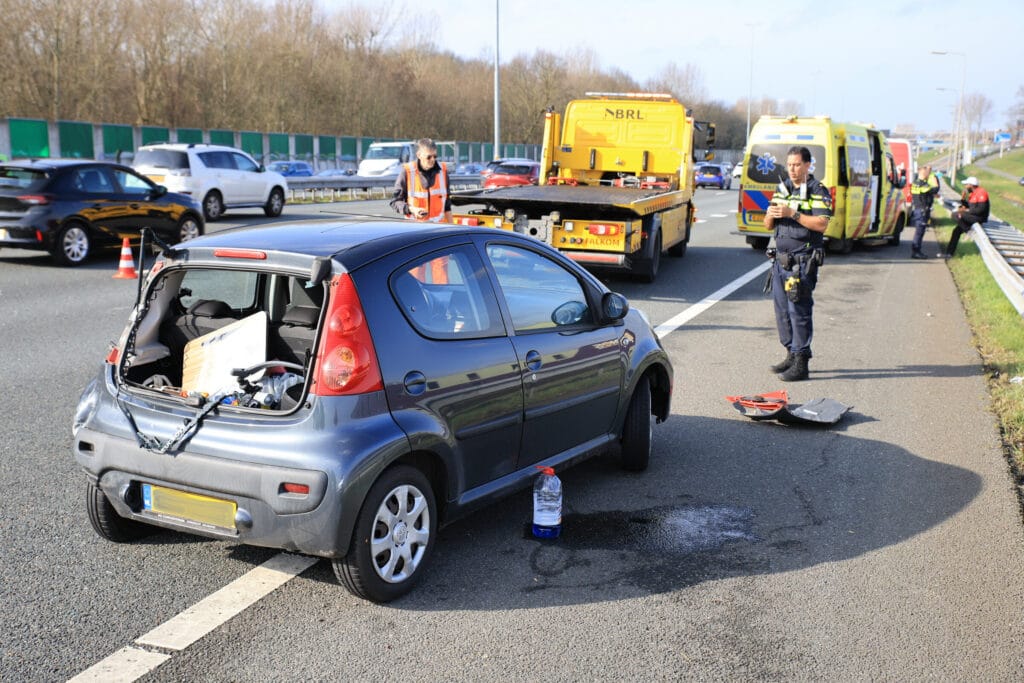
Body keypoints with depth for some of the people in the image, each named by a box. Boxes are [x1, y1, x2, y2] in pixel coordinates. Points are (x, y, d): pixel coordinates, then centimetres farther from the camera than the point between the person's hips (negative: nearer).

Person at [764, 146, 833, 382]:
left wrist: (792, 214, -21)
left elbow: (821, 224, -17)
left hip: (803, 261, -7)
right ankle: (792, 354, 22)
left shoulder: (818, 191, -5)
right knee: (782, 308, 10)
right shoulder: (782, 188, 16)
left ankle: (801, 364, -5)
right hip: (781, 258, 7)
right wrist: (771, 215, -6)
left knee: (799, 310, -8)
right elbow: (769, 225, 16)